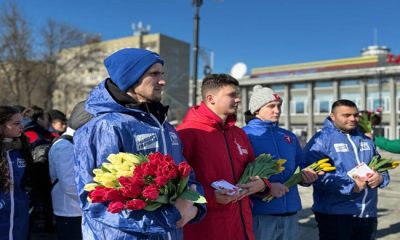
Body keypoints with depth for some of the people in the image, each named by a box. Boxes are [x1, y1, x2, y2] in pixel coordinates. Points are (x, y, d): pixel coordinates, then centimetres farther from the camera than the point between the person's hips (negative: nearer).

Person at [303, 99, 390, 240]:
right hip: (334, 214, -7)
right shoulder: (321, 140, -10)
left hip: (368, 213, 7)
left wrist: (381, 177, -2)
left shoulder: (365, 140, 15)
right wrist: (350, 186, -22)